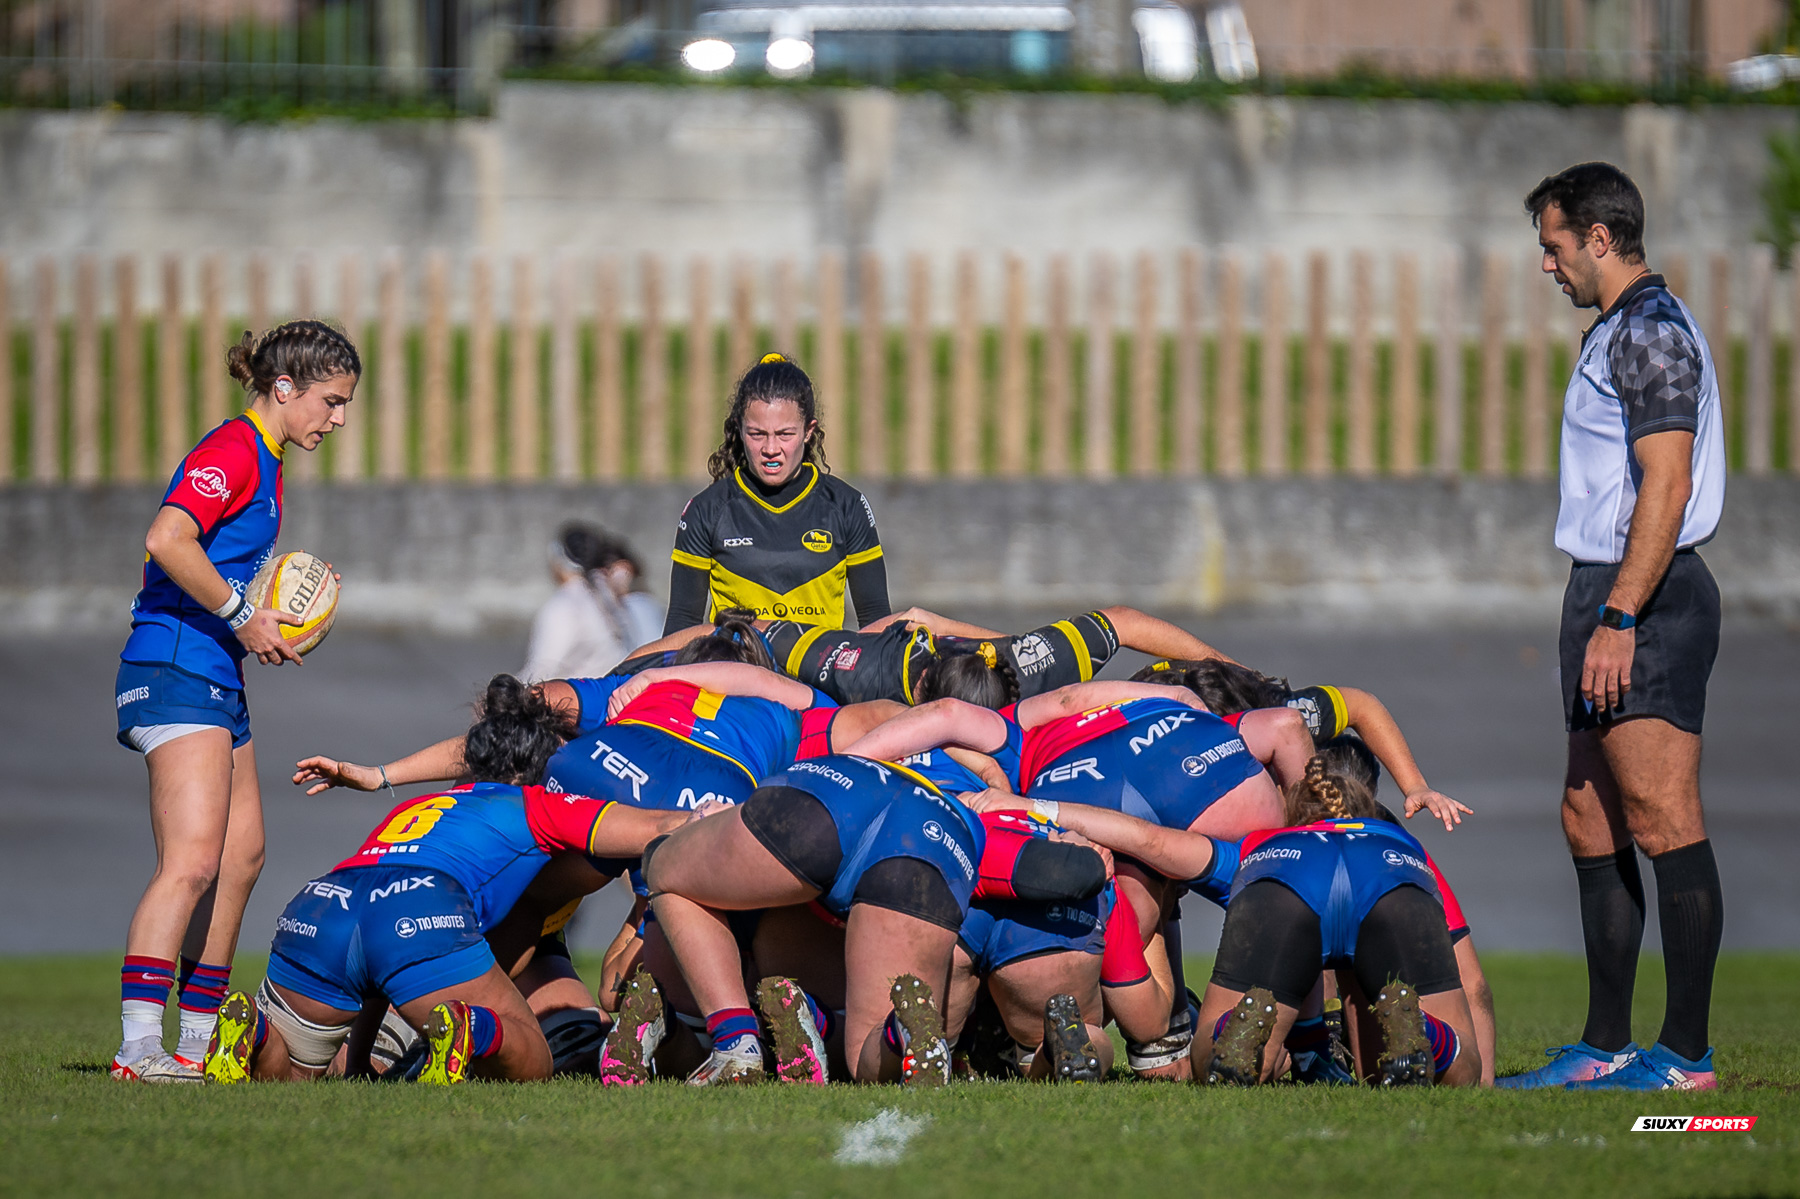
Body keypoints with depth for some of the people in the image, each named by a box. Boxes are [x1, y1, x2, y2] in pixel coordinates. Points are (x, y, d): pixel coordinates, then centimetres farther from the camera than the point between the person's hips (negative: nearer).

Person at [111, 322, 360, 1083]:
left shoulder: (263, 463, 20)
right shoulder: (232, 451, -12)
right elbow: (167, 541, -26)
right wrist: (242, 616, -18)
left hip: (218, 679, 11)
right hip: (176, 671, -11)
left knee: (242, 856, 11)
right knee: (192, 862, -18)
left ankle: (198, 1042, 16)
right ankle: (140, 1047, -25)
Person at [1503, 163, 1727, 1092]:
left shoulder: (1649, 331, -11)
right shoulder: (1620, 330, 21)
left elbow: (1666, 484, -20)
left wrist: (1619, 616, -24)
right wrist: (1604, 613, 18)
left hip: (1646, 599, -11)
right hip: (1612, 597, 11)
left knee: (1662, 820, -12)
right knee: (1591, 823, 12)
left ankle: (1686, 1055, -14)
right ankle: (1606, 1049, 15)